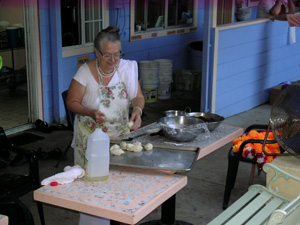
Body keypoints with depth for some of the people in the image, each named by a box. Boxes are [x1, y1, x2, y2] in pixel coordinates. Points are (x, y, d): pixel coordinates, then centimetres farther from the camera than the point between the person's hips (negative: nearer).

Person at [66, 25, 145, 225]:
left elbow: (138, 97, 0)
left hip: (121, 134, 3)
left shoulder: (127, 68, -4)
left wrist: (138, 110, -23)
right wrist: (91, 113, -27)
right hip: (92, 136, -3)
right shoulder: (85, 72, -13)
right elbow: (72, 102, -8)